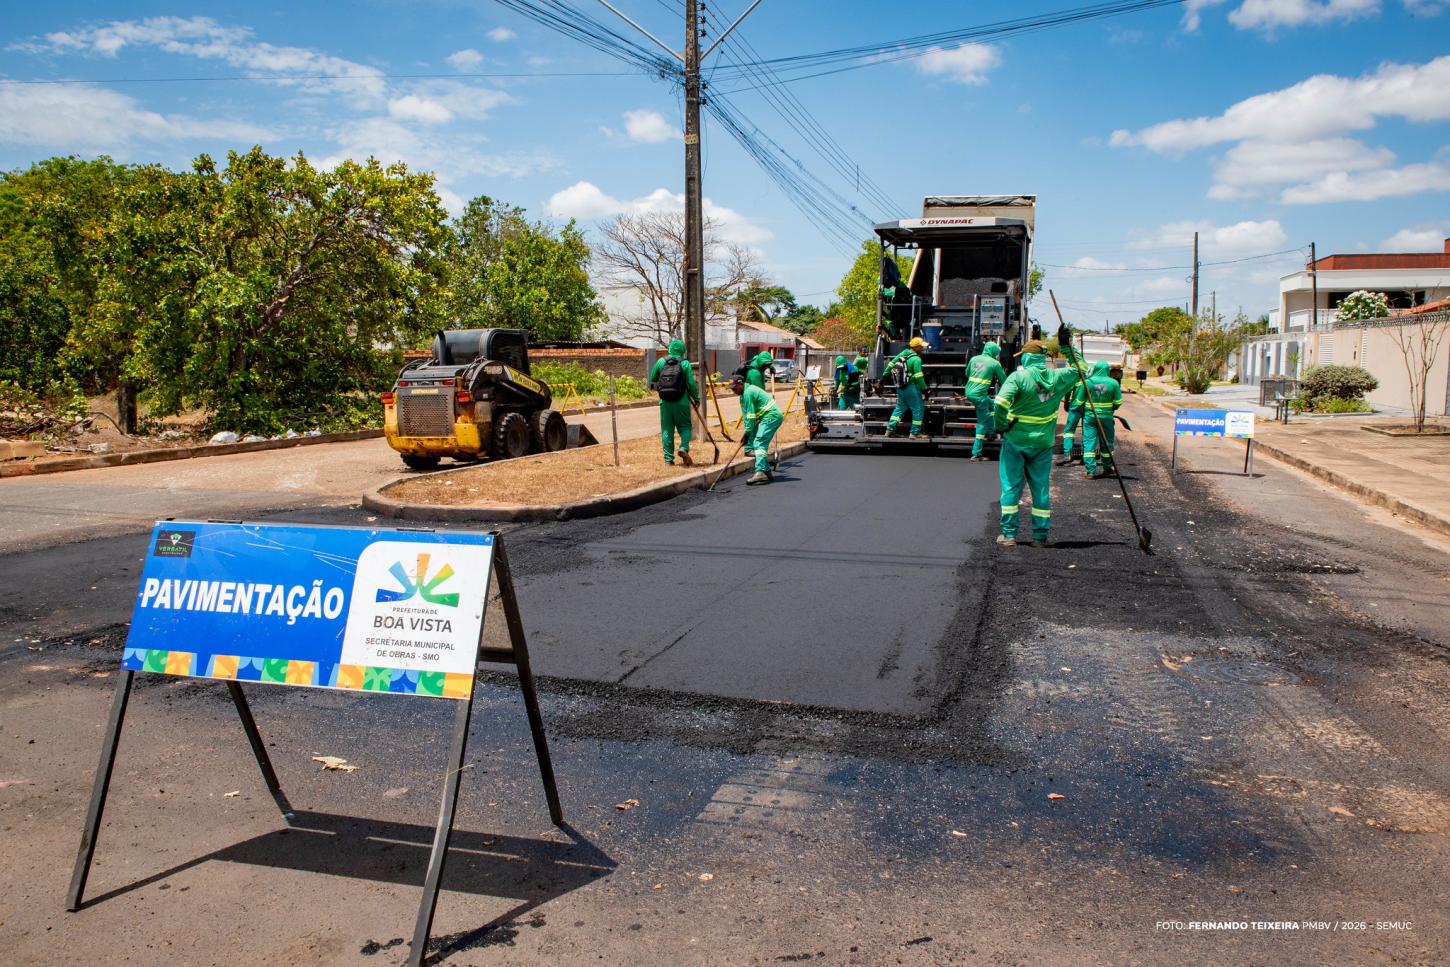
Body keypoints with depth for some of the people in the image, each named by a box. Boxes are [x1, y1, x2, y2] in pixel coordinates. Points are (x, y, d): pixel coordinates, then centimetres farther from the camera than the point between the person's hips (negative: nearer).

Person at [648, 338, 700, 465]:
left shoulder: (661, 361, 3)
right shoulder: (685, 363, -4)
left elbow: (652, 380, 11)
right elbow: (691, 383, -6)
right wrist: (696, 398, 8)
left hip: (665, 402, 2)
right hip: (681, 402, -2)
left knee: (667, 430, 8)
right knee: (685, 427, 11)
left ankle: (669, 458, 8)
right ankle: (684, 448, -13)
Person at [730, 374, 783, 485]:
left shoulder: (748, 393, -16)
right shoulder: (744, 393, 16)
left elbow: (751, 416, -17)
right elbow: (746, 414, 13)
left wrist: (747, 433, -12)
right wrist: (748, 431, 5)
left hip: (771, 416, -11)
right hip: (773, 416, 11)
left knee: (759, 443, -19)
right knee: (762, 444, 13)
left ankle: (760, 472, -32)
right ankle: (766, 472, 18)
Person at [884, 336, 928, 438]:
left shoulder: (902, 353, 7)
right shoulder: (916, 359, -16)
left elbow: (891, 364, 15)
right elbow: (919, 377, -19)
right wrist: (924, 389, -12)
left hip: (900, 387, 8)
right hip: (911, 388, -8)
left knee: (900, 407, 19)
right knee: (918, 409, 2)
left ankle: (890, 429, 14)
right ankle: (915, 433, 3)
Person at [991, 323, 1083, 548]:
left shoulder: (1018, 376, -13)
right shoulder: (1057, 378, -1)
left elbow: (1001, 403, -24)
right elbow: (1077, 369, 19)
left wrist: (1002, 426, -9)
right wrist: (1066, 346, 17)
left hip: (1015, 440, -3)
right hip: (1043, 443, 3)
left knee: (1011, 486, 4)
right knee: (1041, 488, 10)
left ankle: (1009, 534, 5)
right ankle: (1041, 536, 14)